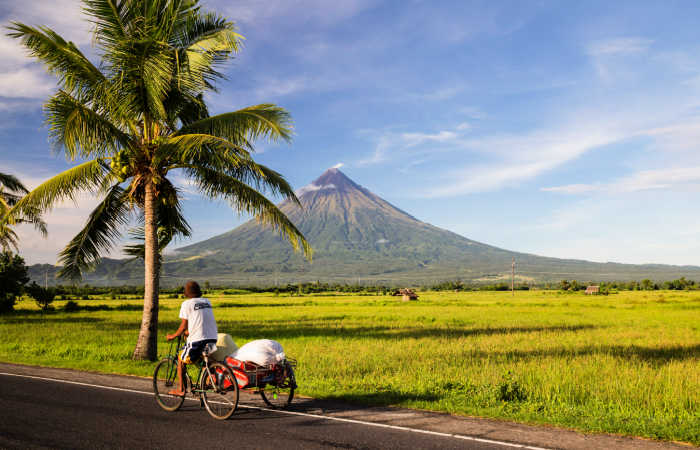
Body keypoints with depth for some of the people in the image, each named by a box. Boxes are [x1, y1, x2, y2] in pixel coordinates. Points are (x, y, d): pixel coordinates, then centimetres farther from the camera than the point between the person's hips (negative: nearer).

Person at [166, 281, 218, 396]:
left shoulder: (187, 304, -1)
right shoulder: (207, 302, 17)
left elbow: (184, 326, -2)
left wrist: (173, 336, 14)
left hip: (197, 339, -5)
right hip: (212, 338, 5)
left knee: (181, 360, 16)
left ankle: (180, 389, 15)